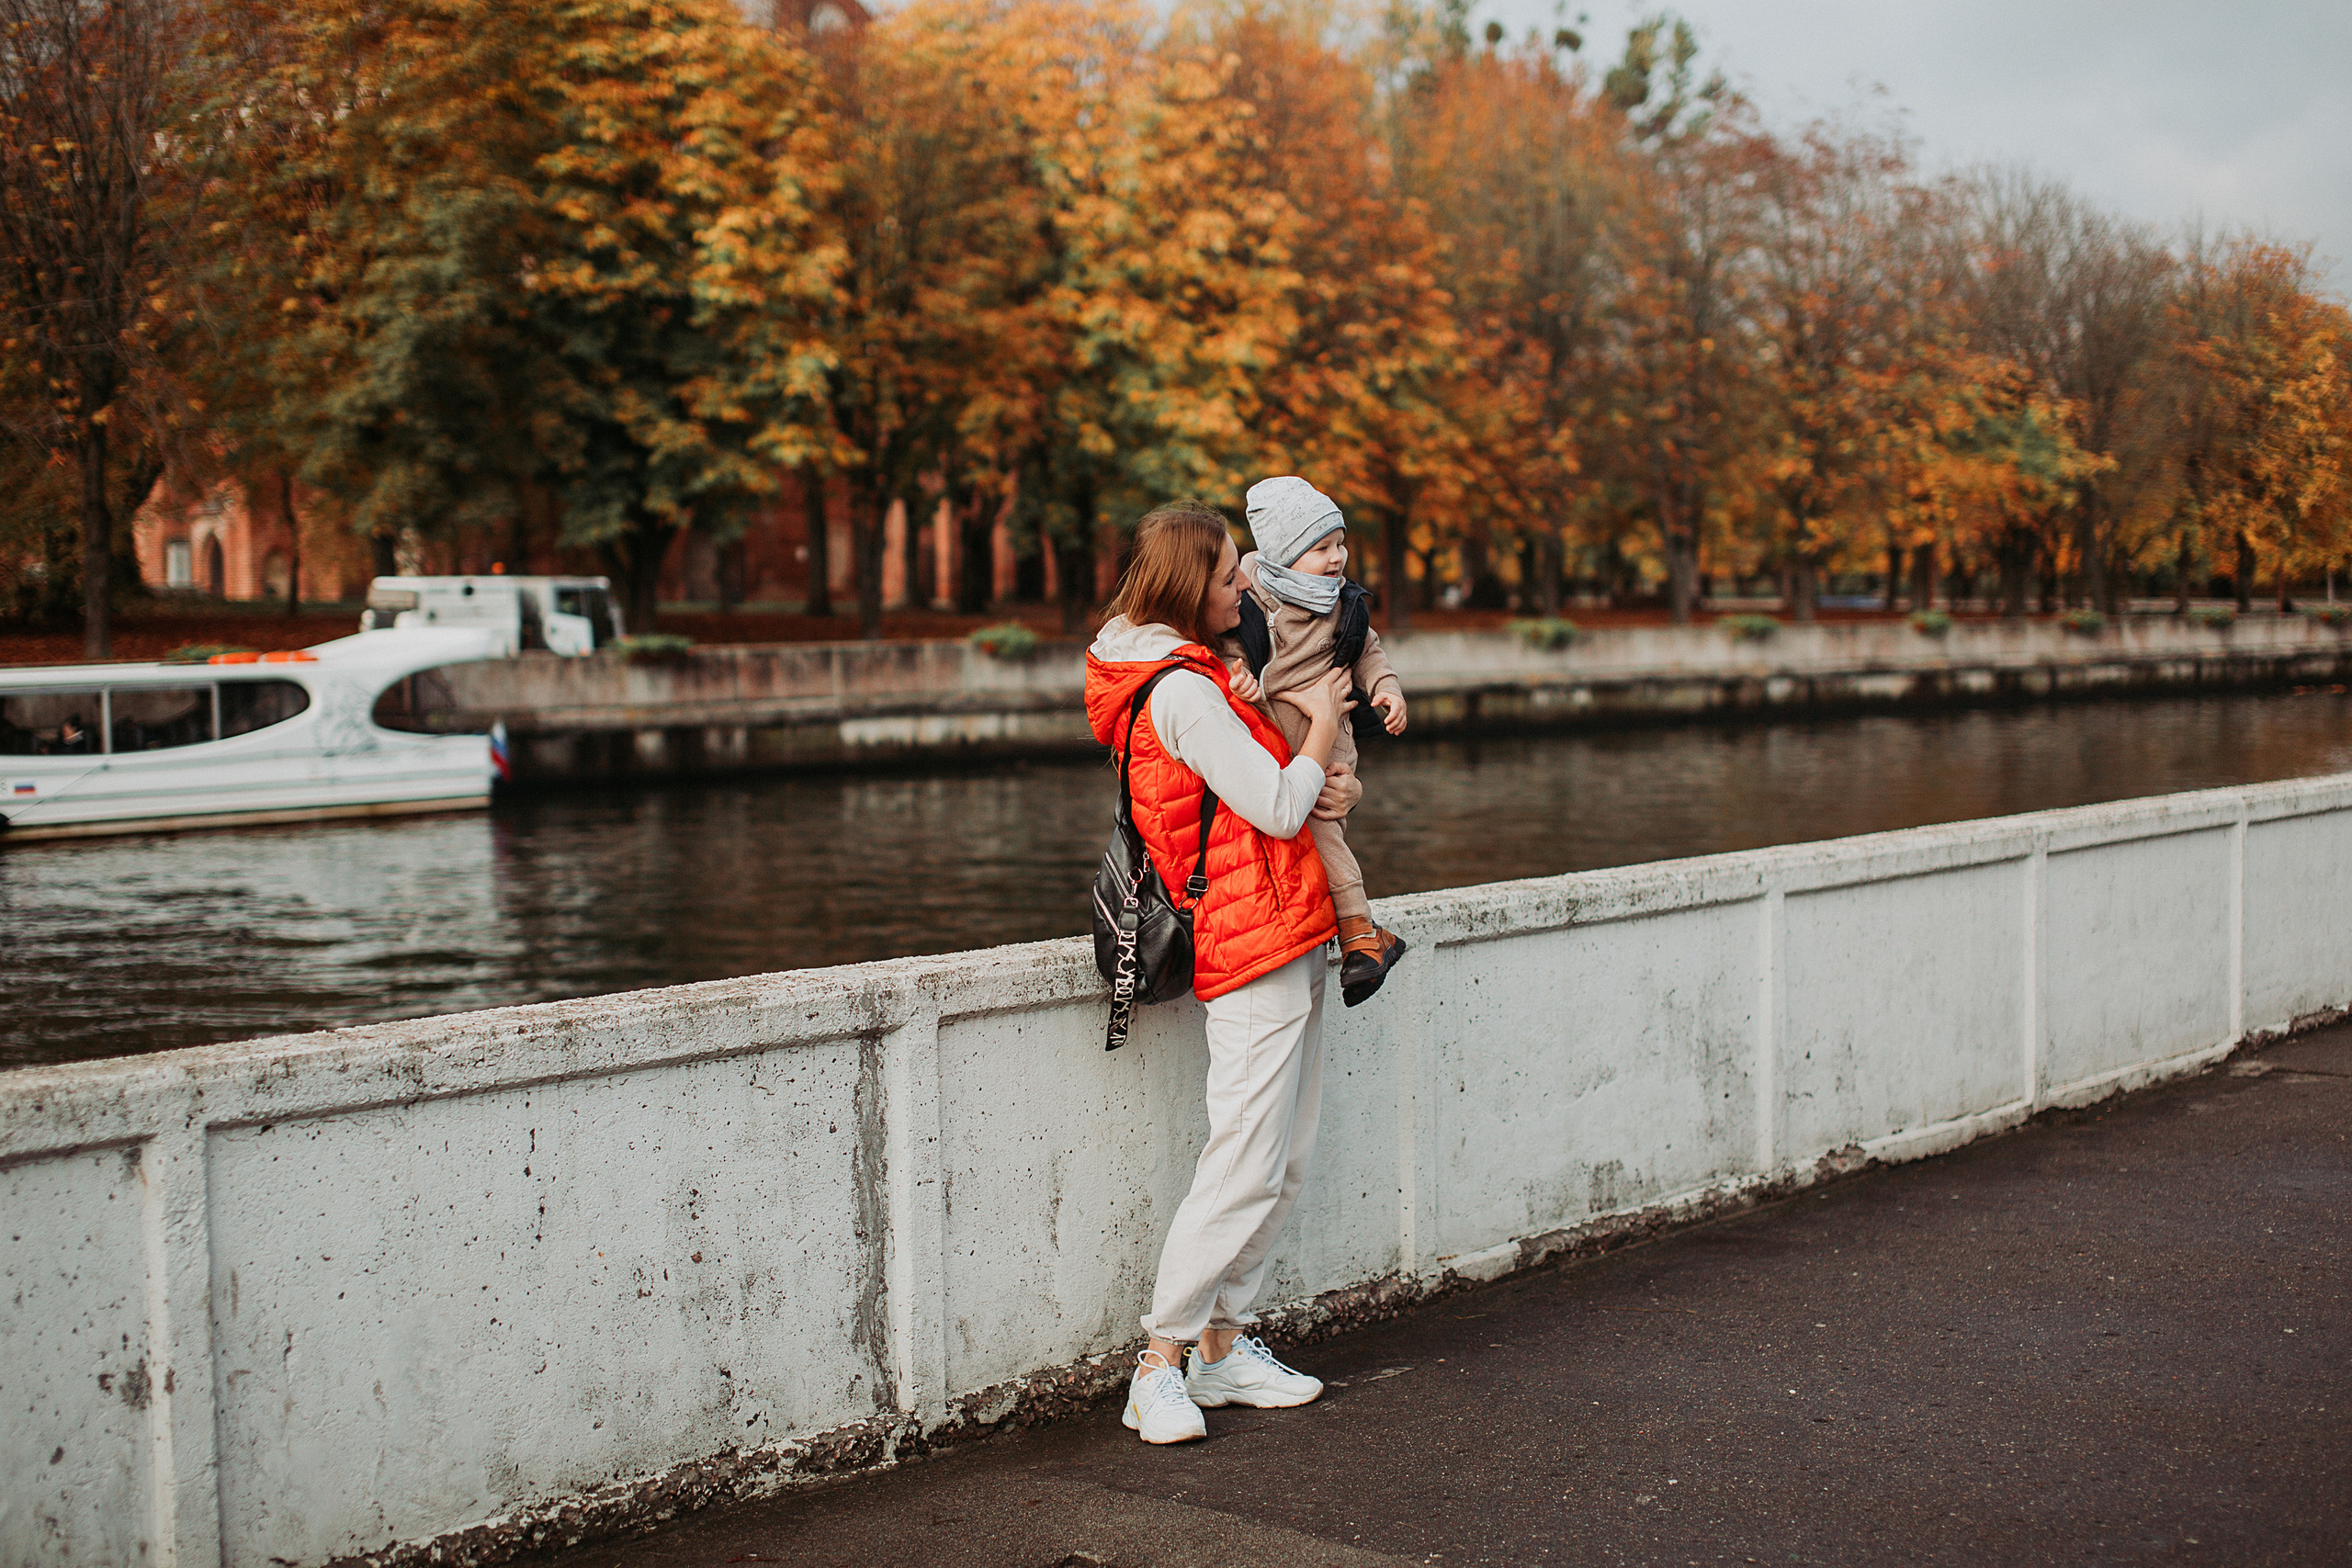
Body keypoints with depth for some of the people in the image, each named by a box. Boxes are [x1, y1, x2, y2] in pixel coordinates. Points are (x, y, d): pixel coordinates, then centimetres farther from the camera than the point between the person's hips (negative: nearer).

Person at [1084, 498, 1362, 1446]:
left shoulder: (1195, 674, 16)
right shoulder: (1181, 691, -16)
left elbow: (1273, 785, 23)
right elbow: (1276, 808, -17)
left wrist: (1333, 787, 1)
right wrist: (1324, 722, -1)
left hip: (1288, 944, 10)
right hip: (1255, 946, -10)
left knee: (1286, 1163, 11)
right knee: (1246, 1170, -9)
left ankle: (1223, 1345, 18)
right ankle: (1159, 1368, -2)